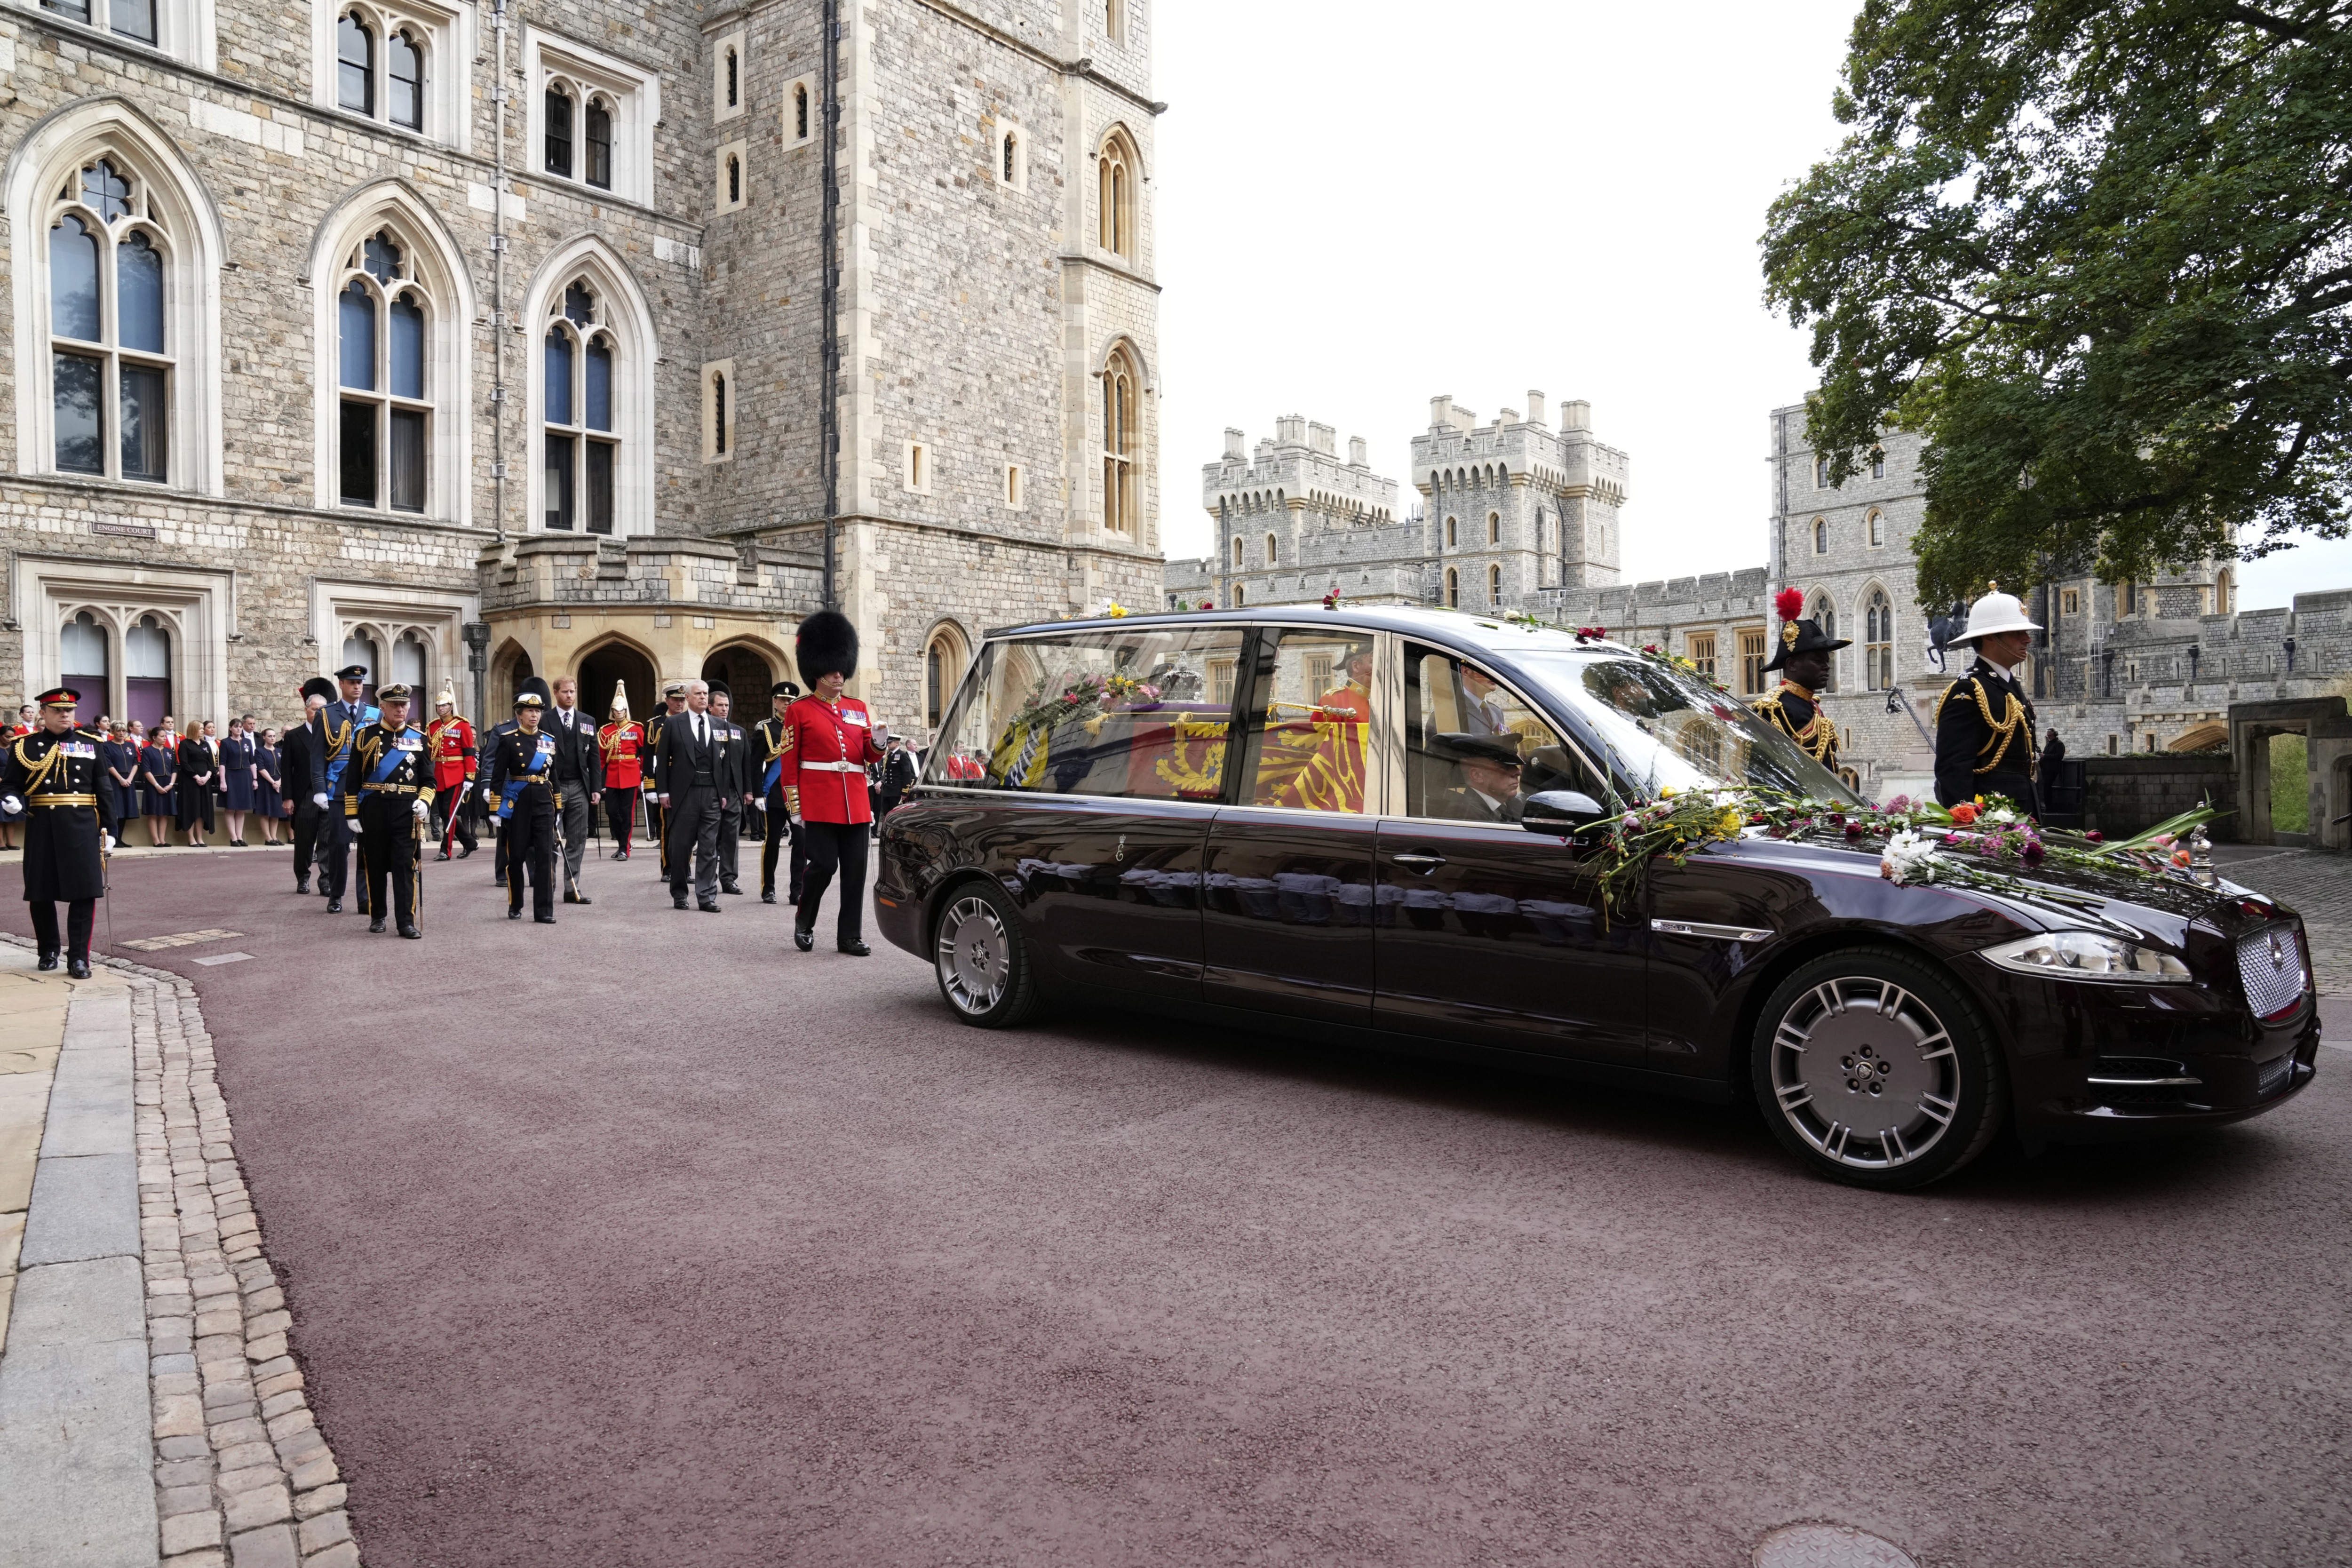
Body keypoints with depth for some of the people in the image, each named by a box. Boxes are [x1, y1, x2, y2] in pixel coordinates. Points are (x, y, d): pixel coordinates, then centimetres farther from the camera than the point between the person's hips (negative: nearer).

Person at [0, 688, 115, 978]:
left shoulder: (90, 744, 9)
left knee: (84, 891, -5)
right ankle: (49, 951, 25)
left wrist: (108, 829, 6)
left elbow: (103, 791, 9)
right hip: (41, 826, 0)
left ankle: (79, 958, 0)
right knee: (41, 892, 7)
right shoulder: (25, 746, 6)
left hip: (82, 826, 0)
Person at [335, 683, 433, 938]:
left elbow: (428, 779, 10)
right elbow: (352, 780, 4)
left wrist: (424, 802, -8)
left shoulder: (419, 739, 9)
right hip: (373, 809, 0)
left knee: (405, 865, -5)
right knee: (374, 864, 8)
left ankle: (407, 921, -5)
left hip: (407, 809, 0)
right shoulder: (365, 736, 5)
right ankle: (377, 916, 21)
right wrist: (352, 814, 0)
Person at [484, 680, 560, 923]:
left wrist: (558, 809, 13)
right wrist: (496, 810, -7)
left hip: (543, 803, 3)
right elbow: (497, 777, -3)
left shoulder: (549, 740, 10)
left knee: (545, 856, -4)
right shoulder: (507, 739, -2)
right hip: (516, 802, -3)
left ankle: (544, 910, -2)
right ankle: (515, 906, 22)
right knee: (516, 856, 6)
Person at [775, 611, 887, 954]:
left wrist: (878, 743, -8)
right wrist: (794, 807, -4)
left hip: (855, 803, 4)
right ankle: (804, 924, 17)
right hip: (820, 803, -4)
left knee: (856, 868, 3)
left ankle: (850, 935, 10)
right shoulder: (800, 711, 2)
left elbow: (870, 757, 15)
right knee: (824, 864, -7)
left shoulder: (858, 708, 14)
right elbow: (789, 763, 1)